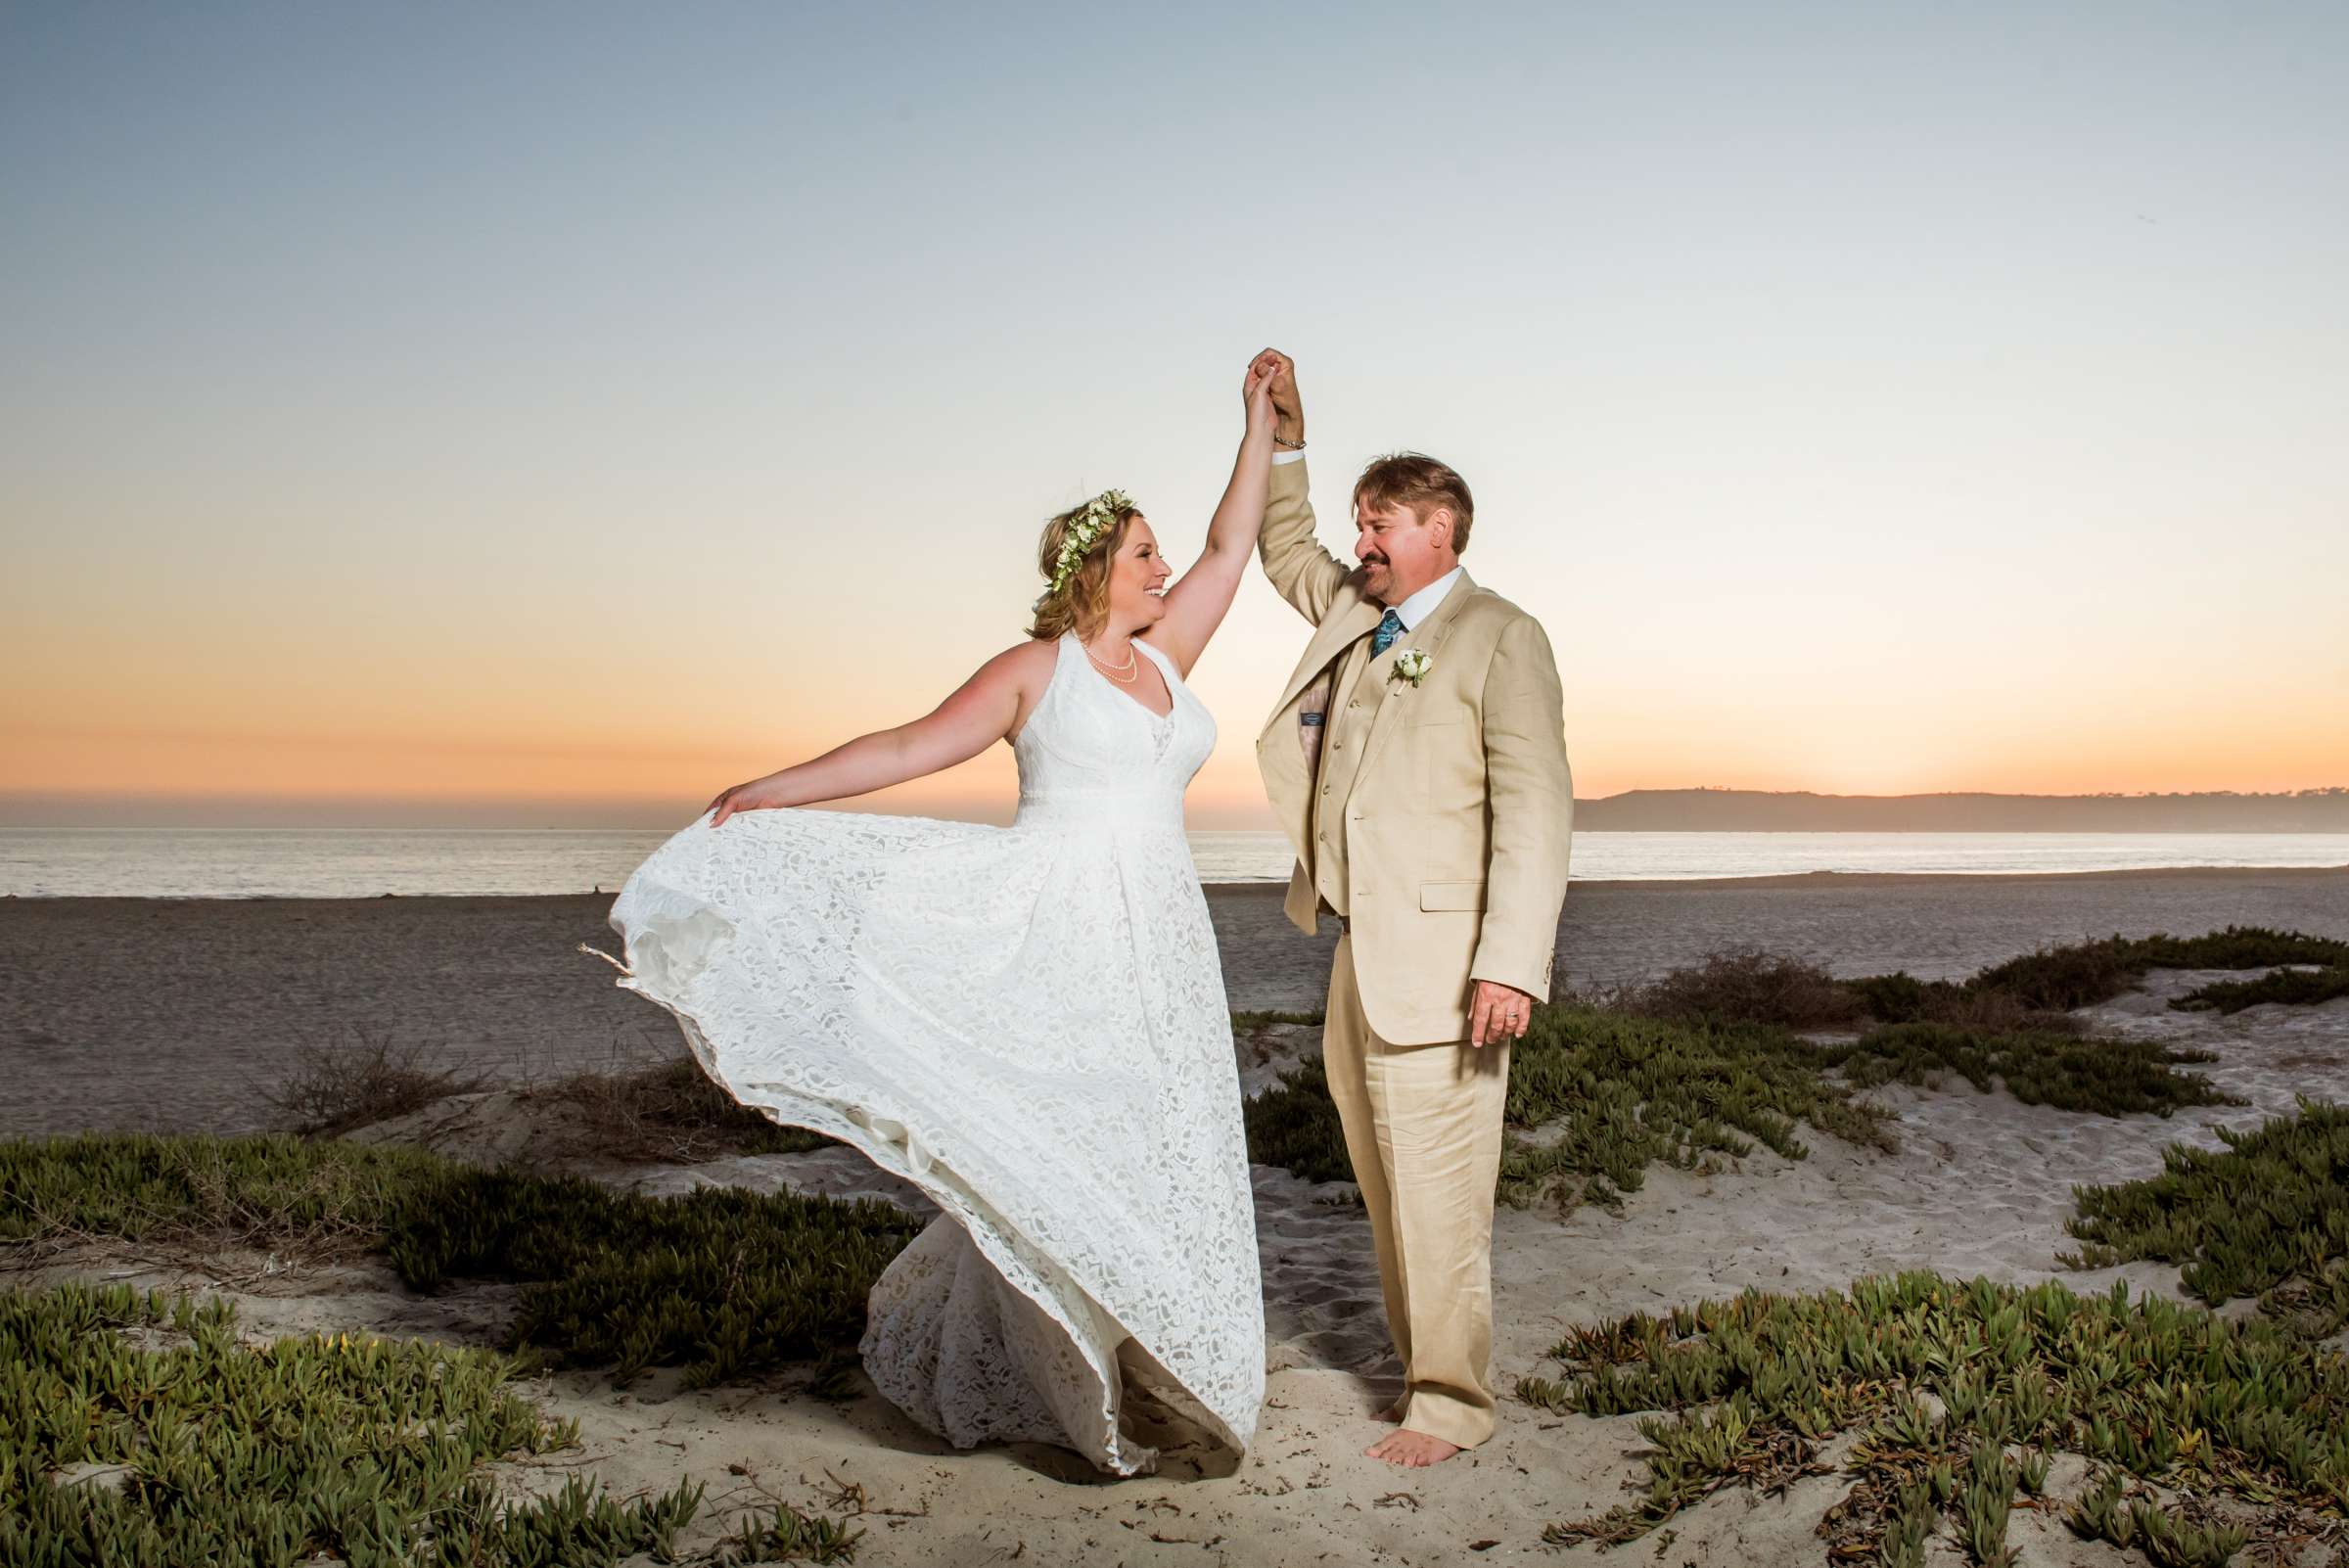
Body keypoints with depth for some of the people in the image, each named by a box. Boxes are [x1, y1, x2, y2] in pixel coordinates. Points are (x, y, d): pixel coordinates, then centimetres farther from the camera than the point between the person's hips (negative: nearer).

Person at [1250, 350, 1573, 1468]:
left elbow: (1534, 807, -14)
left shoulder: (1500, 637, -6)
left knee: (1436, 1186, -4)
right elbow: (1287, 557, 38)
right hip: (1357, 954, 8)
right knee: (1384, 1179, 13)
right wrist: (1284, 442, 23)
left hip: (1438, 958, -8)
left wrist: (1511, 965, -22)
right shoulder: (1352, 610, 16)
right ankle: (1422, 1361, 26)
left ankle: (1451, 1401, 8)